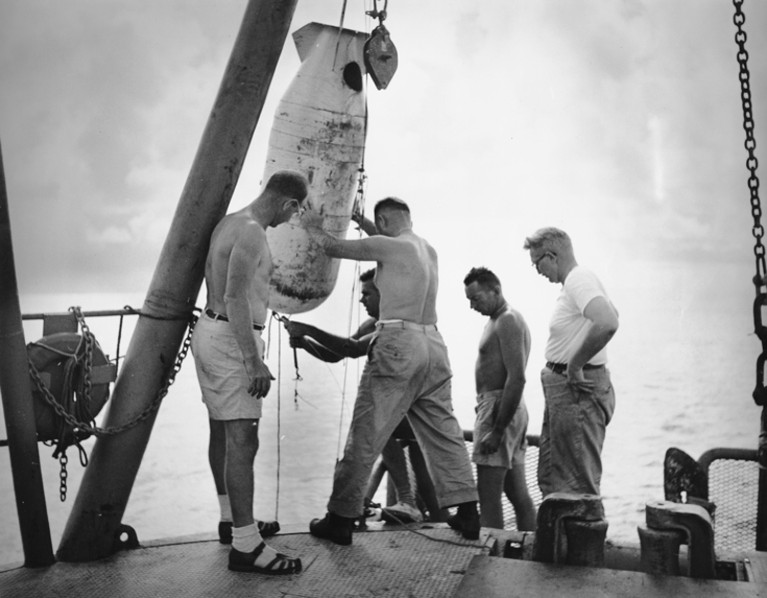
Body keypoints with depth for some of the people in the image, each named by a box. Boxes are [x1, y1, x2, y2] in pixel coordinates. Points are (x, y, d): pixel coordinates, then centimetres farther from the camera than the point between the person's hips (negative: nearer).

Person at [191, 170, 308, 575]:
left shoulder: (229, 222, 13)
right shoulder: (251, 233, -18)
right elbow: (236, 299, -25)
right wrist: (254, 362, -25)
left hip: (211, 329, 11)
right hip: (231, 339, -11)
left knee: (222, 432, 17)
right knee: (242, 440, -9)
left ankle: (232, 520, 31)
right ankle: (245, 546, -5)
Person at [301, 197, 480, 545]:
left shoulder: (391, 246, -6)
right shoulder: (428, 250, 15)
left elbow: (336, 248, 0)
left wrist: (312, 227, 19)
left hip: (398, 346, -7)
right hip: (433, 346, 8)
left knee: (365, 434, 0)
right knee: (444, 432, 12)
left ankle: (341, 519, 8)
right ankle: (468, 515, 14)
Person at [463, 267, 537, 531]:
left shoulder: (508, 321, -13)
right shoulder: (497, 321, 18)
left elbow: (517, 378, -22)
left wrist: (497, 430, -24)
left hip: (500, 409, -10)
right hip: (502, 408, 10)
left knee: (488, 494, -9)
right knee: (518, 494, 12)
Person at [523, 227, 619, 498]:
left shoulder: (579, 279, -16)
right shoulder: (578, 280, 16)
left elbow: (607, 323, -34)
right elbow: (612, 312, 34)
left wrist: (574, 366, -23)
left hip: (577, 391, -11)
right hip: (562, 388, 11)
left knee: (579, 486, -4)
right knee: (551, 478, 17)